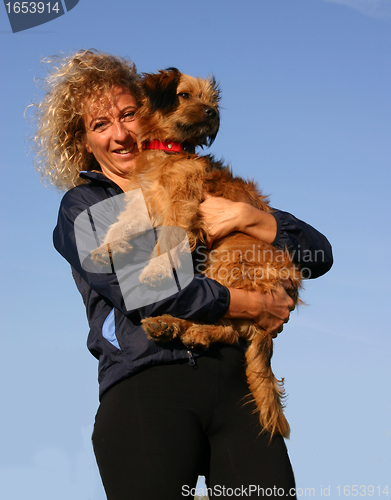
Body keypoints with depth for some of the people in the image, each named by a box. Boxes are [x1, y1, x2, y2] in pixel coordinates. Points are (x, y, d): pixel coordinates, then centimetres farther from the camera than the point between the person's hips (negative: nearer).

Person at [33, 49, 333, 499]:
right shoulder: (83, 205, 16)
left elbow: (318, 255, 18)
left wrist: (246, 217, 0)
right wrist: (252, 306, -4)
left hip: (235, 374, 2)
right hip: (145, 382, -2)